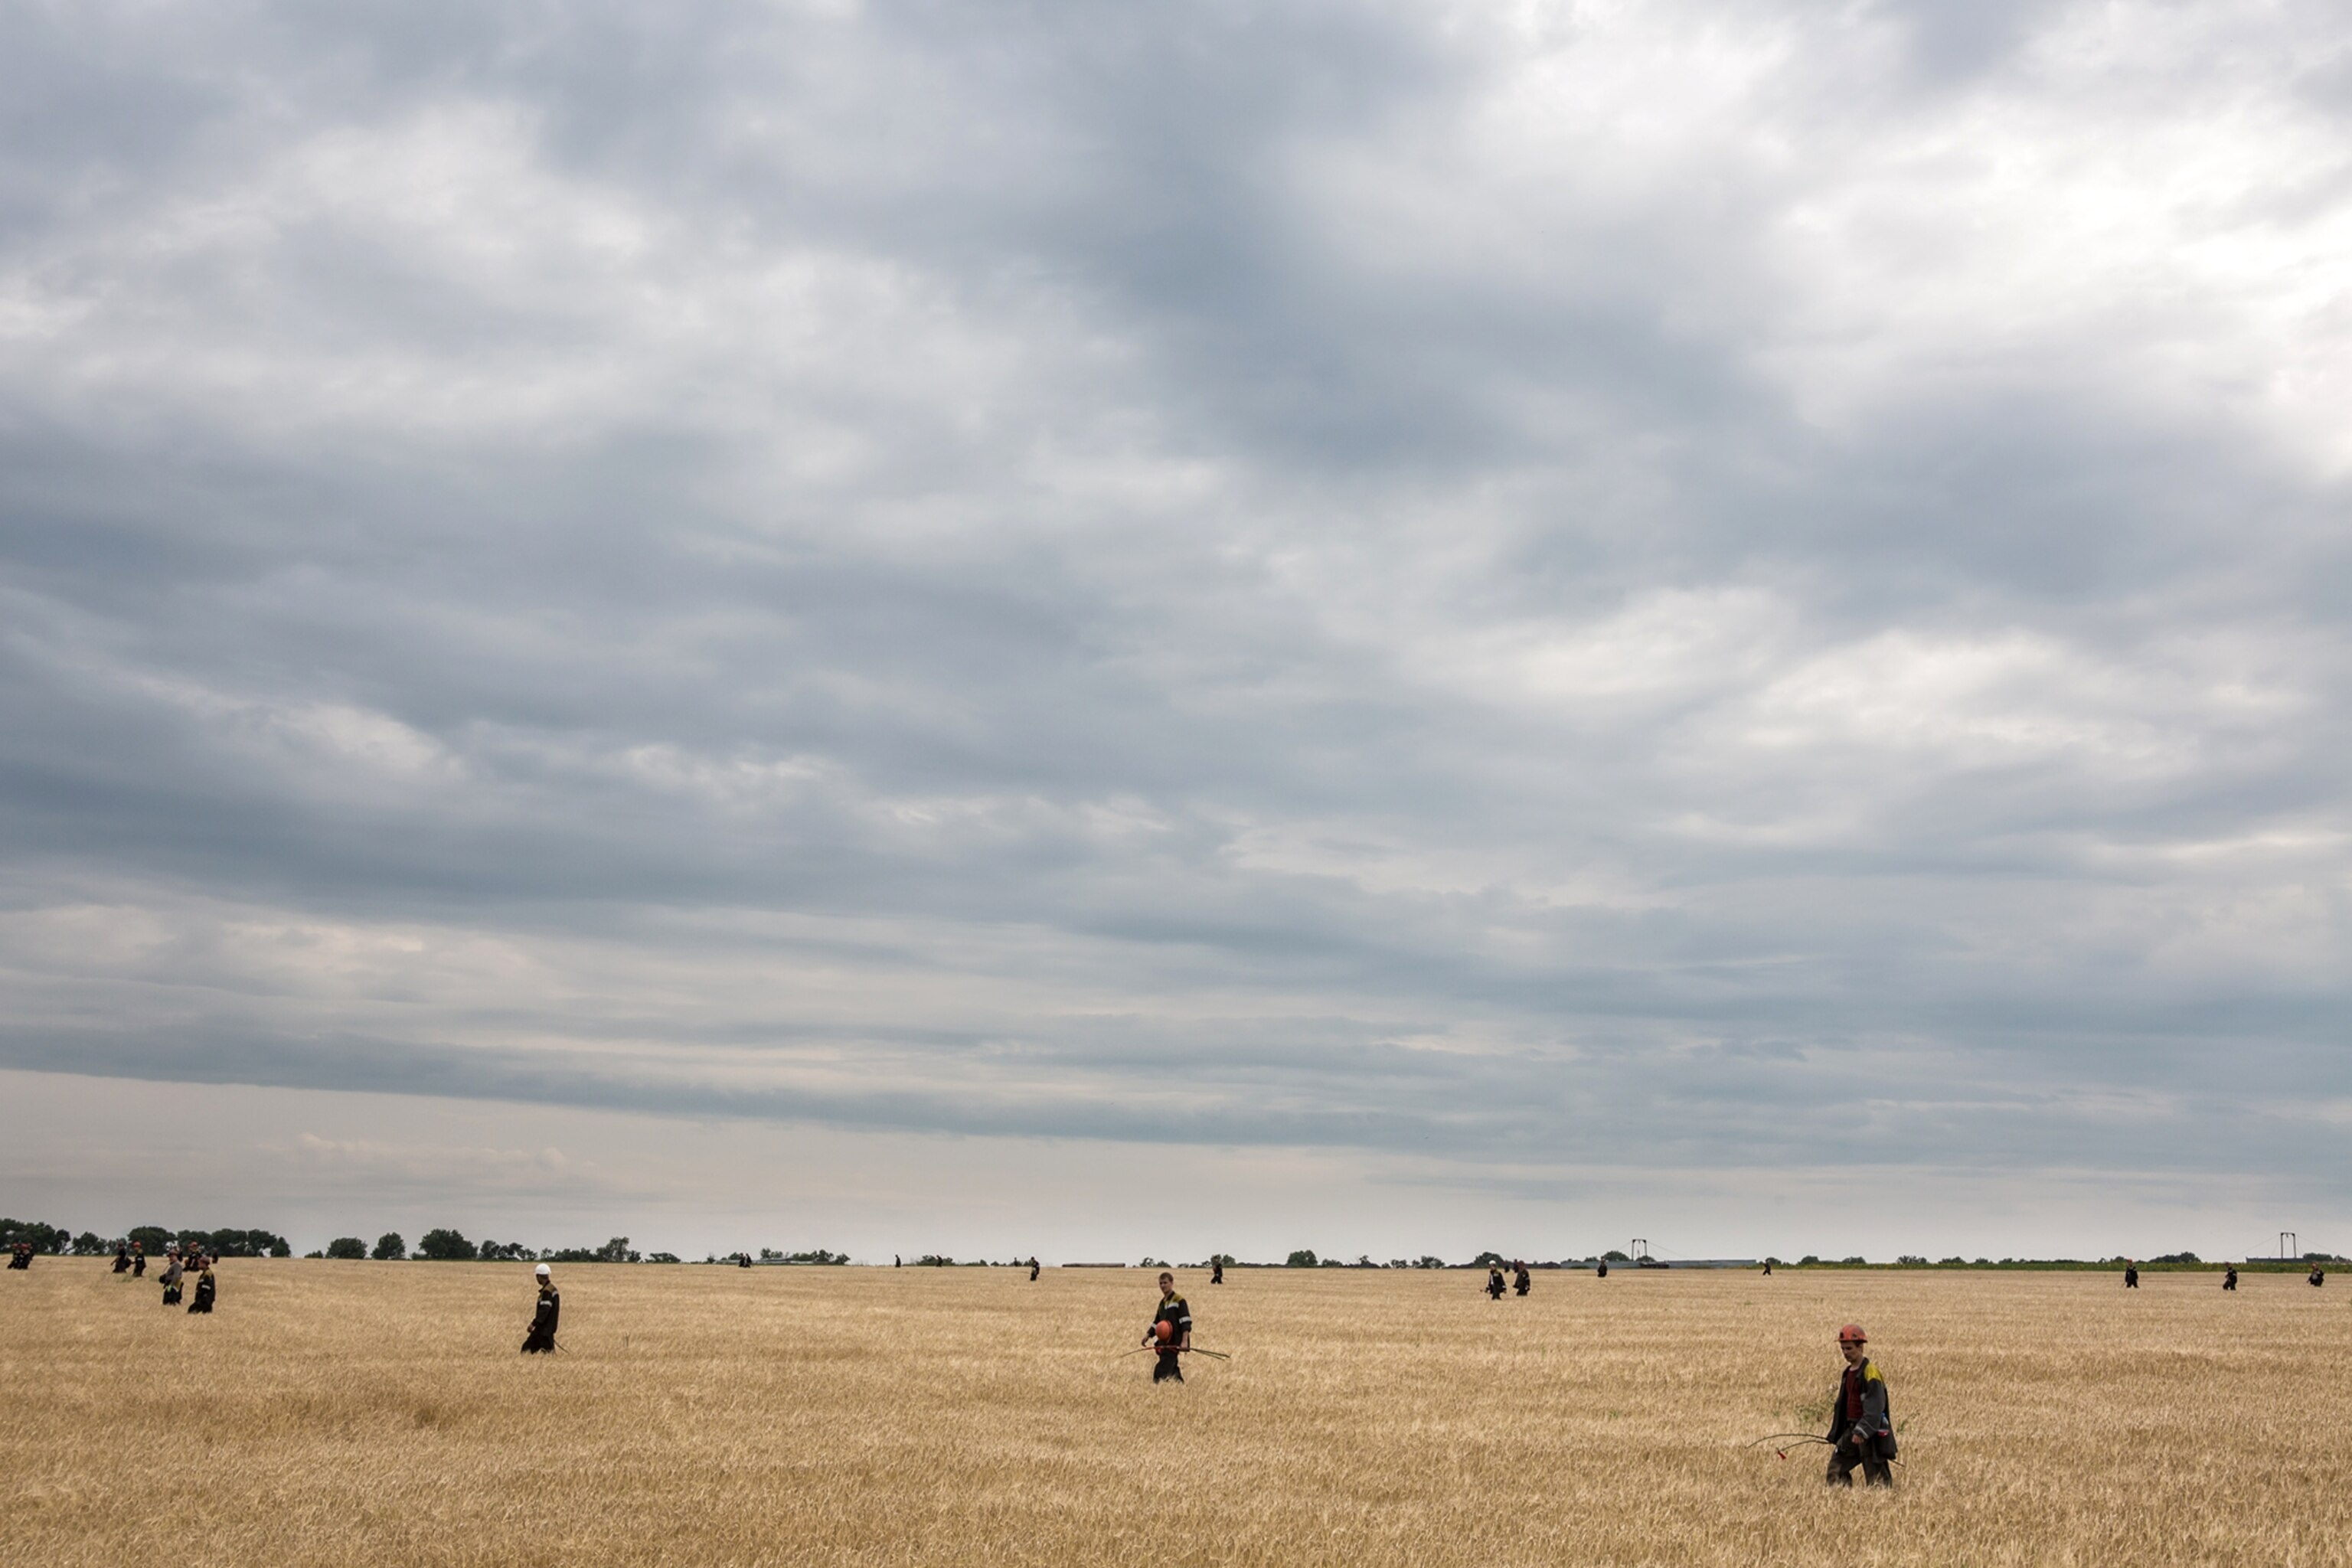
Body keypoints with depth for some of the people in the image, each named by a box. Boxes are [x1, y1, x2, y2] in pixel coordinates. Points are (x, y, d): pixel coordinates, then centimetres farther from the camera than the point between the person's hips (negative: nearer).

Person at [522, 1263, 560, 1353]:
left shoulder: (547, 1292, -19)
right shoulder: (553, 1289, 11)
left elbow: (544, 1310, -25)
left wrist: (534, 1323, -25)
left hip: (545, 1328, -10)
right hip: (548, 1326, 10)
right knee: (527, 1348, 13)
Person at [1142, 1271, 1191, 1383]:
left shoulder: (1179, 1301, -8)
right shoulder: (1162, 1303, 18)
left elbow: (1186, 1322, -13)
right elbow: (1157, 1323, 25)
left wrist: (1184, 1341, -22)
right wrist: (1148, 1335, 11)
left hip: (1174, 1344, -8)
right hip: (1163, 1343, 8)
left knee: (1161, 1372, -16)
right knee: (1172, 1370, 11)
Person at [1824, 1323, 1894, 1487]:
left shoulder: (1870, 1372, -13)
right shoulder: (1847, 1373, 14)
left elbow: (1875, 1406, -21)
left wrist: (1863, 1430, -29)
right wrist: (1835, 1435, 20)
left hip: (1871, 1433, -8)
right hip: (1850, 1430, 9)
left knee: (1876, 1479, -4)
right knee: (1835, 1470, 4)